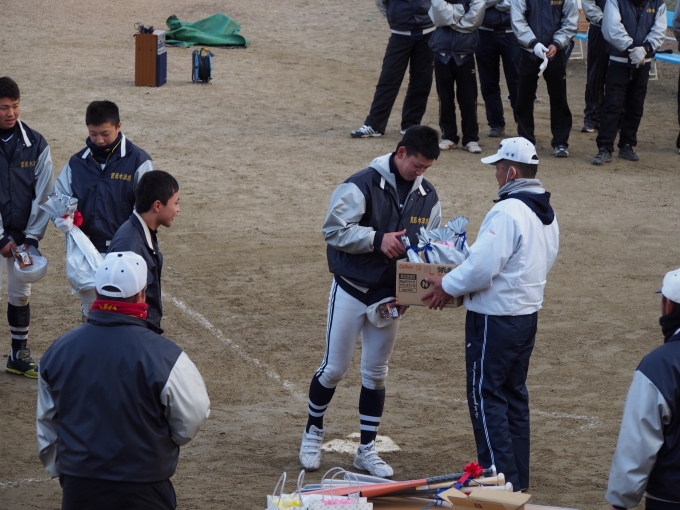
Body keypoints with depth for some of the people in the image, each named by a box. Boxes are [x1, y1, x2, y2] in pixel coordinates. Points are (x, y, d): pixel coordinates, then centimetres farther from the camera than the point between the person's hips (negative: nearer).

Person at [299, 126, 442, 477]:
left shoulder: (428, 197, 1)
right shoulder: (363, 185, -16)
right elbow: (334, 230, -17)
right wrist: (377, 238, -28)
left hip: (390, 296, 4)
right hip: (351, 290, -4)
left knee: (375, 374, 11)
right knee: (334, 369, 2)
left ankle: (367, 451, 19)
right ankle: (313, 433, 24)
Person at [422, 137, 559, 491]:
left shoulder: (507, 213, -22)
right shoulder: (547, 214, 8)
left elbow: (481, 268, -25)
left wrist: (447, 286, -9)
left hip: (495, 319, -9)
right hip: (527, 313, 9)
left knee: (487, 398, -1)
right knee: (514, 395, 17)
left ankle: (502, 480, -2)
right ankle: (519, 481, 23)